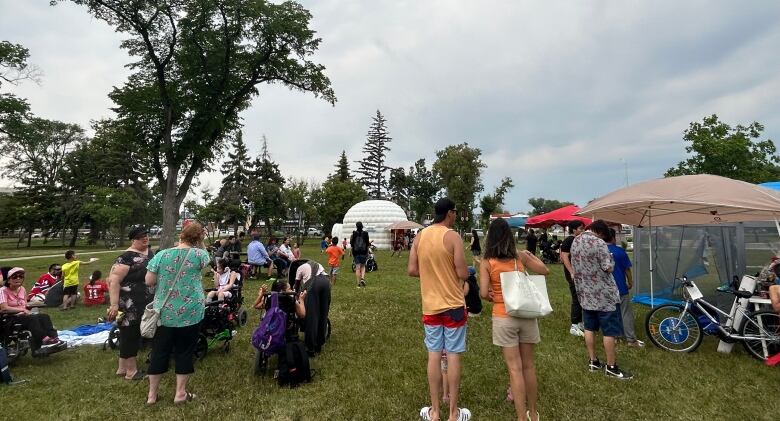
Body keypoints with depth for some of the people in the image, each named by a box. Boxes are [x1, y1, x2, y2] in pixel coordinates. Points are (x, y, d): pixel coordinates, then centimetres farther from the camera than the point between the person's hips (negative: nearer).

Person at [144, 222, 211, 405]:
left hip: (164, 312, 2)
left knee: (159, 351, 14)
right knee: (185, 352, 10)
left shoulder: (161, 255, -4)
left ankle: (152, 394, 26)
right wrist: (200, 243, 12)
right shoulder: (199, 254, -9)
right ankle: (180, 393, 20)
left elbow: (149, 281, -1)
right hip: (190, 313, -2)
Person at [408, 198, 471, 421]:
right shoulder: (453, 237, -13)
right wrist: (463, 271, 7)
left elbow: (412, 270, 2)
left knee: (434, 355, 11)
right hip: (453, 305, -4)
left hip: (430, 305, 4)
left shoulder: (420, 237, 1)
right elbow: (463, 274, -16)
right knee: (453, 356, 6)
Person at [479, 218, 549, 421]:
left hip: (504, 318, -3)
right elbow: (545, 271, 9)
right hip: (526, 315, 3)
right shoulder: (521, 256, -3)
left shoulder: (487, 262, -9)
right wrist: (531, 255, 22)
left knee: (515, 369, 5)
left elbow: (484, 293, -13)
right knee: (528, 365, 17)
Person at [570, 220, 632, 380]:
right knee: (609, 331, 3)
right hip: (604, 294, -7)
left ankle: (592, 361, 23)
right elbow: (608, 268, -17)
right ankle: (611, 367, 12)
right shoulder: (599, 243, -18)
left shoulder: (575, 241, 6)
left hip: (585, 293, 7)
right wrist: (611, 259, 2)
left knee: (589, 328, 14)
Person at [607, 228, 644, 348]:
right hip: (620, 287, -3)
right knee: (626, 313, 4)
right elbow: (627, 269, -5)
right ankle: (631, 339, 7)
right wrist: (630, 283, 10)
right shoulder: (620, 251, -12)